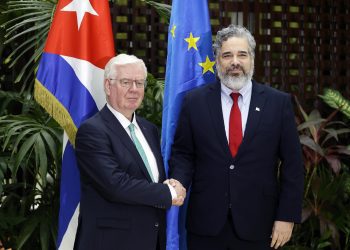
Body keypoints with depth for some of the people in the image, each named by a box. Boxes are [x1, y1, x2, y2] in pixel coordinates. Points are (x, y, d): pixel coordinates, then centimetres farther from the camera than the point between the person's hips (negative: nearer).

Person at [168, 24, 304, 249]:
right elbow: (182, 154, 5)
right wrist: (178, 185, -14)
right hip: (206, 224, 1)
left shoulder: (279, 102, 0)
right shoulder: (195, 101, 2)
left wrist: (287, 216, -3)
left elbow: (292, 164, 1)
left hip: (257, 226, 0)